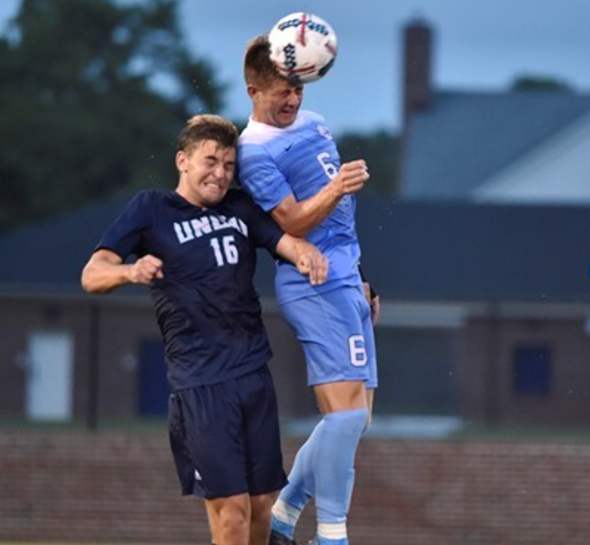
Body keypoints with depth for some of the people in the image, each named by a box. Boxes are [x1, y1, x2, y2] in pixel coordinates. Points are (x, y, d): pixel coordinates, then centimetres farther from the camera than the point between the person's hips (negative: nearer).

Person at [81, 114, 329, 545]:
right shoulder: (151, 209, 2)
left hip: (254, 370, 5)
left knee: (262, 500, 6)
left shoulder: (240, 208, 16)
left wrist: (307, 254, -21)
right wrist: (131, 271, -29)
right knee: (230, 503, -11)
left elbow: (286, 240, 3)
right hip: (199, 380, -5)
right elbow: (93, 275, -6)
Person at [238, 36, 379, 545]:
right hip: (316, 287, -9)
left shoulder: (313, 123, 18)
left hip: (346, 284, 9)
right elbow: (293, 223, -16)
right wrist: (334, 190, -32)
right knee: (346, 411, -19)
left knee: (355, 418, 7)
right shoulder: (255, 152, -9)